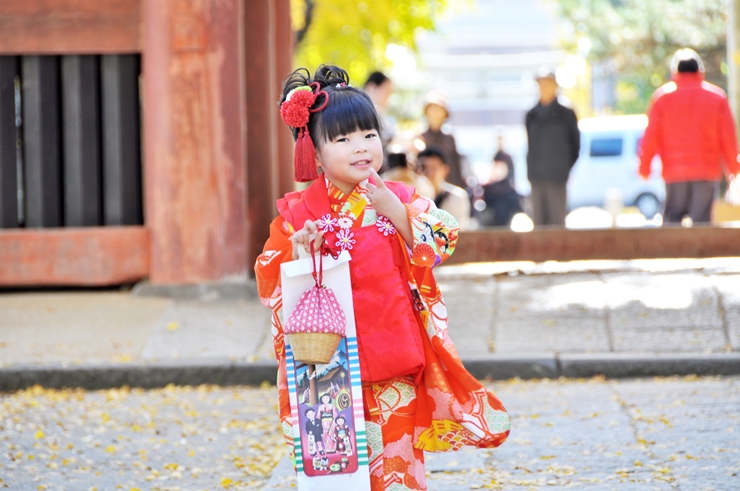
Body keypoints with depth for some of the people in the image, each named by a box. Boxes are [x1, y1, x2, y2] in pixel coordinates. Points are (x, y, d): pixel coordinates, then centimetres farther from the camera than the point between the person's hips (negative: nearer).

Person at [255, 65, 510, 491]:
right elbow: (269, 280, 0)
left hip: (392, 360, 0)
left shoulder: (400, 200, 3)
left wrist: (396, 213, -17)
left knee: (396, 454, 1)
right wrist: (297, 251, -18)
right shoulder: (298, 212, 1)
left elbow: (438, 248, -7)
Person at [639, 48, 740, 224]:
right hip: (707, 171, 0)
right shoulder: (717, 96, 4)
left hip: (674, 172, 0)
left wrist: (644, 167, 10)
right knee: (701, 222, -1)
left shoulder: (662, 96, 2)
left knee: (672, 218, 8)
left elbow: (651, 137, 1)